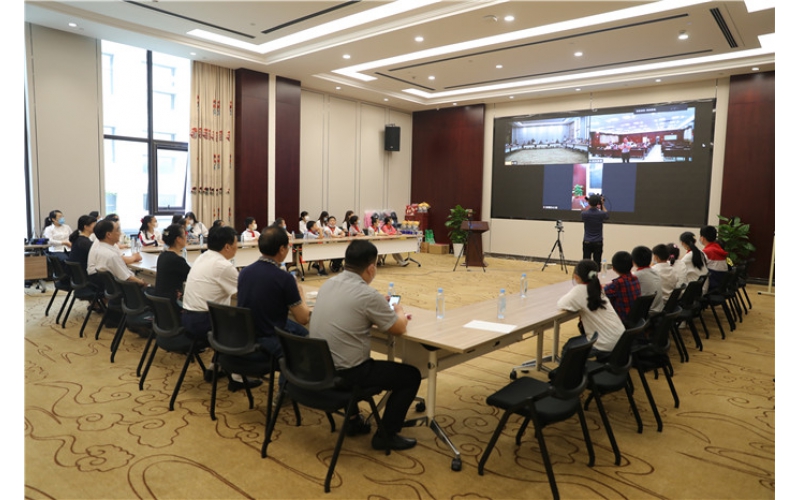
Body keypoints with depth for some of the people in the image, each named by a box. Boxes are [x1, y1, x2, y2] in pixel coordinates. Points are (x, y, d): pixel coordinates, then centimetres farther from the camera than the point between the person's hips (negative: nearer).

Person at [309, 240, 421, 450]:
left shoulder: (328, 284, 2)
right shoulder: (368, 295, -20)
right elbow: (399, 328, -7)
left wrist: (381, 308, 20)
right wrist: (400, 312, 14)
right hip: (344, 373, -8)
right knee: (411, 375, 7)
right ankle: (386, 435, 14)